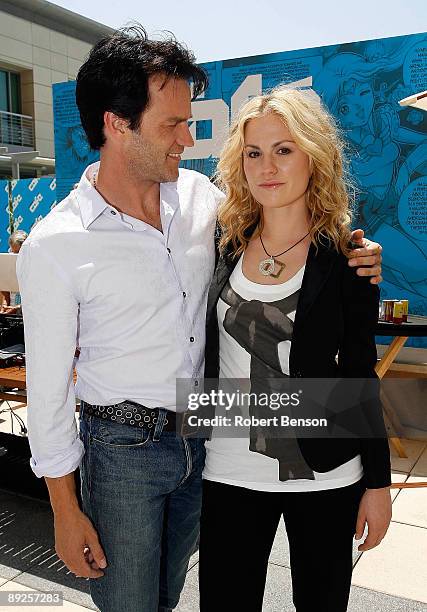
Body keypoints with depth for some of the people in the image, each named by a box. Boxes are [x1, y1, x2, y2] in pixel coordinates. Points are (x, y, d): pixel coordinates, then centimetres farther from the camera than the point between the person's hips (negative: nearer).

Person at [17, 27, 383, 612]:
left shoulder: (200, 194, -3)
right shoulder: (54, 245, -17)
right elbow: (48, 387, -10)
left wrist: (348, 258, -6)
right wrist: (65, 510, -6)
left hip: (203, 433, 5)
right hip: (123, 450, -4)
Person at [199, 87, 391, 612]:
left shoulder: (344, 255, -7)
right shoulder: (225, 244, 1)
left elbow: (359, 374, -3)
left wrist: (378, 482, -1)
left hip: (323, 474, -2)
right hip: (229, 468, 2)